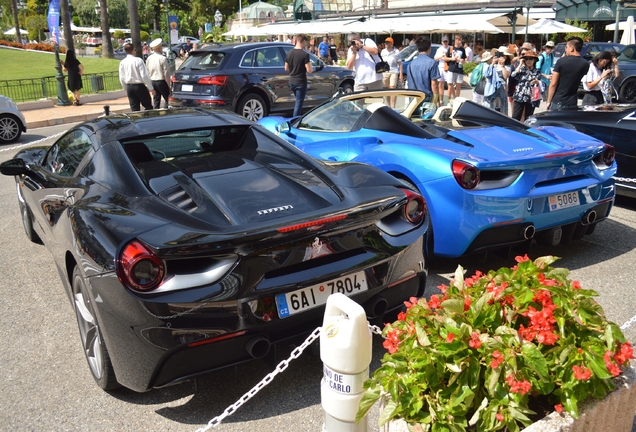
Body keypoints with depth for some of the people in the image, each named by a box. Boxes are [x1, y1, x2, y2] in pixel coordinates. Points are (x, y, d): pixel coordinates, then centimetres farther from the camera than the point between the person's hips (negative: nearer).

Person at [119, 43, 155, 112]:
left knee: (134, 109, 8)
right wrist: (151, 88, -8)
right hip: (139, 86, -5)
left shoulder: (122, 62, 3)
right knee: (148, 107, 6)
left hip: (129, 87, 5)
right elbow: (144, 76, -14)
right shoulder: (138, 60, -11)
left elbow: (122, 78, 7)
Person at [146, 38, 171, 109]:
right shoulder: (162, 58, -12)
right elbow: (166, 73, -13)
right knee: (167, 99, 2)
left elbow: (147, 71, 10)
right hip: (161, 81, -6)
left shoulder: (149, 58, 5)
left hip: (152, 81, 6)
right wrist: (169, 85, -7)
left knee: (156, 101, 12)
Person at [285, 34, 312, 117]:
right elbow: (309, 70, -18)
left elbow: (286, 68, 10)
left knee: (298, 101, 24)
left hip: (291, 82, 7)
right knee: (299, 103, 1)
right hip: (301, 82, -7)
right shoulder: (305, 54, -17)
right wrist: (310, 64, 2)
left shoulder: (289, 53, 3)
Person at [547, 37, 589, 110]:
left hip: (557, 102, -3)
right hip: (572, 104, 3)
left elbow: (553, 84, -11)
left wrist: (549, 101, -3)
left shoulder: (561, 61, -9)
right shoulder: (585, 64, 2)